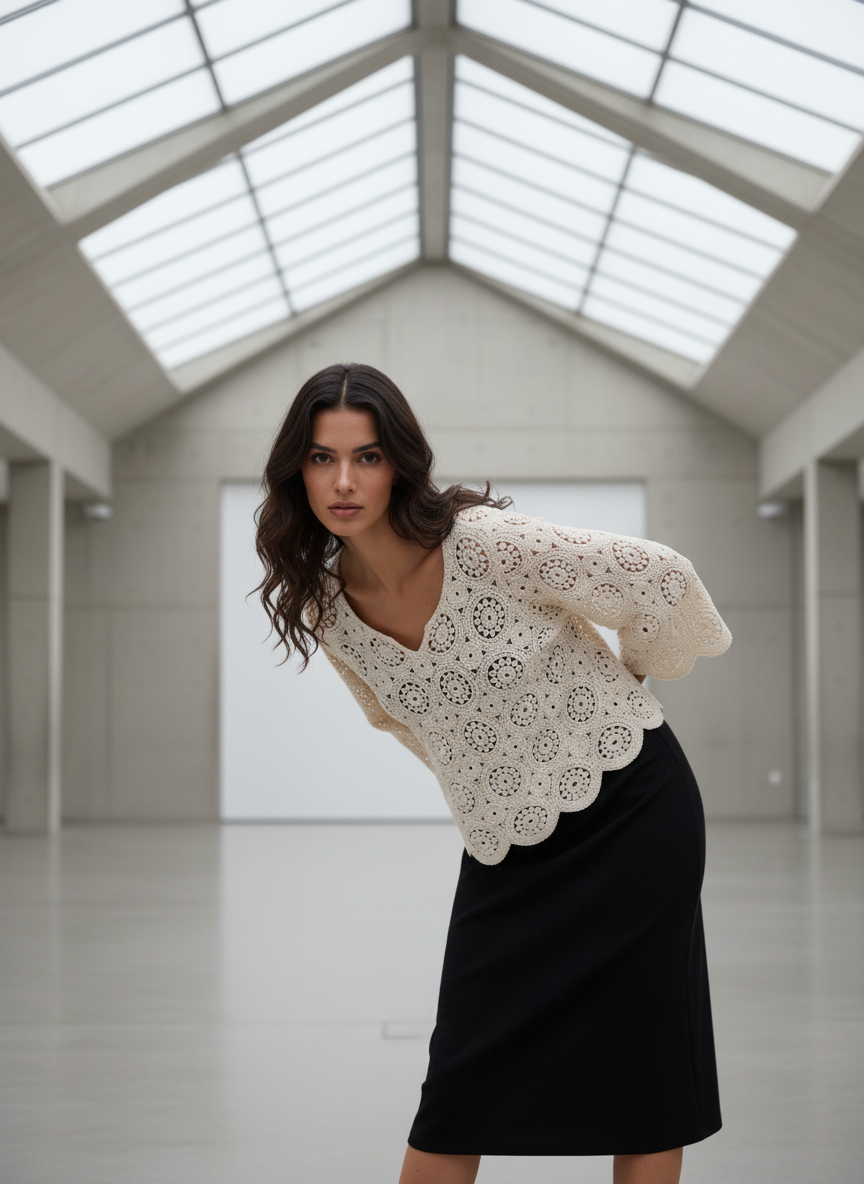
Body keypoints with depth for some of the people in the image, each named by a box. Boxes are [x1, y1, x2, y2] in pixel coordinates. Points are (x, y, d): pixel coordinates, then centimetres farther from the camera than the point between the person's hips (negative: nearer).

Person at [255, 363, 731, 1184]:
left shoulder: (485, 541, -21)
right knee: (458, 1093, 1)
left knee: (644, 1080, 3)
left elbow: (663, 580, -10)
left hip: (629, 810, -4)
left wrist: (629, 680, 7)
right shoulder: (322, 603, -4)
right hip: (507, 846, 4)